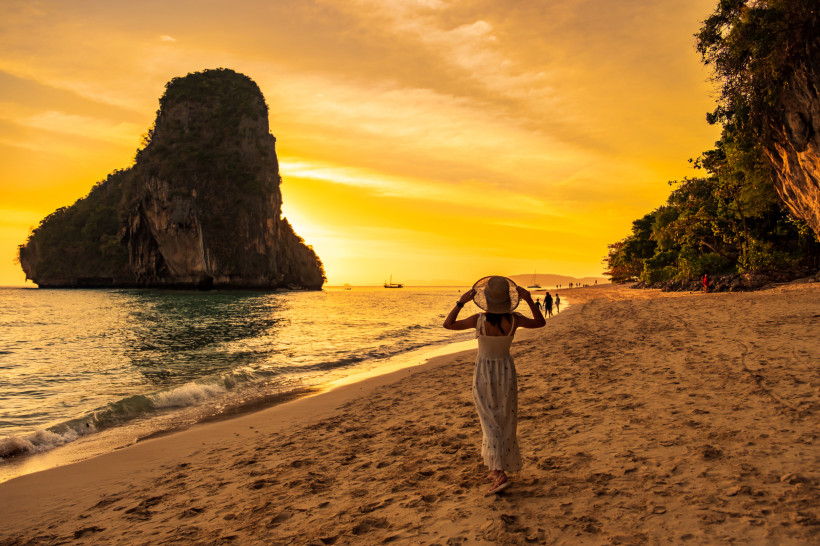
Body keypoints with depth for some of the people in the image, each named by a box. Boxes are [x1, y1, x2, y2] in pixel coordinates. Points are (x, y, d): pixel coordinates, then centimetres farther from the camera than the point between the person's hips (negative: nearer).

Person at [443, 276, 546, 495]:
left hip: (484, 374, -2)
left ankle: (500, 474, -8)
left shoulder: (479, 319, -21)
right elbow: (540, 322, 3)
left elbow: (448, 324, -8)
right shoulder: (514, 320, -15)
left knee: (491, 424, 2)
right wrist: (529, 299, -4)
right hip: (506, 371, 2)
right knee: (505, 422, 16)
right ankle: (498, 469, 27)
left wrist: (461, 301, -12)